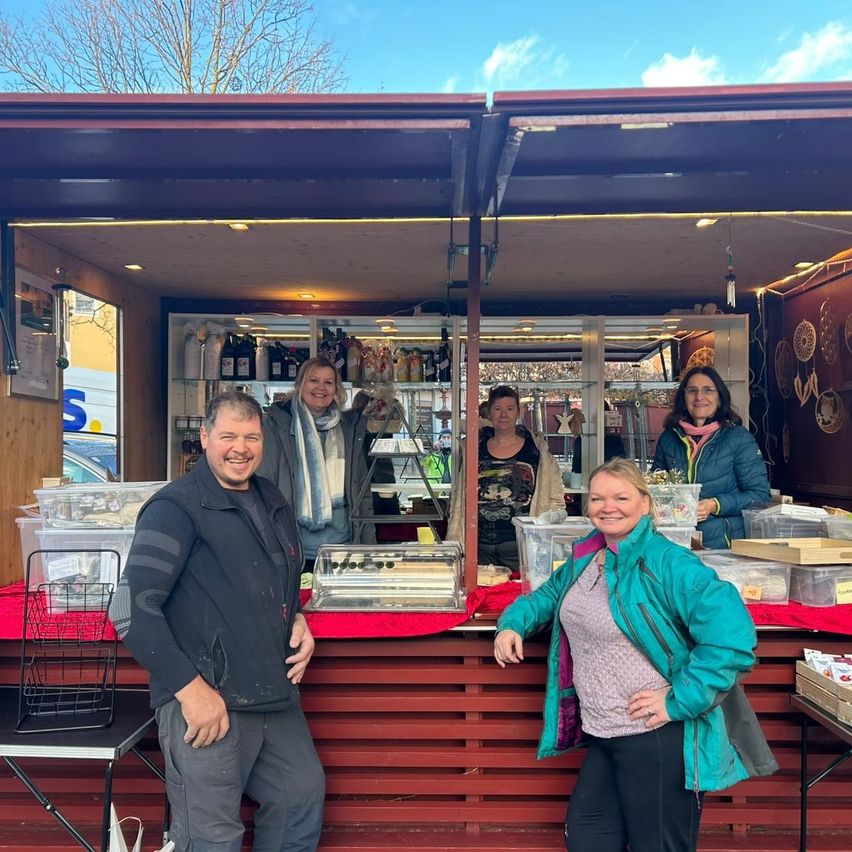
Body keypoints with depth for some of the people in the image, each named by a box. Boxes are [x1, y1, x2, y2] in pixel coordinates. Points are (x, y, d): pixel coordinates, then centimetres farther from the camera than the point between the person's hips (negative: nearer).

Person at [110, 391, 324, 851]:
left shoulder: (274, 503, 12)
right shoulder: (176, 508, -13)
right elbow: (132, 610, -18)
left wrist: (298, 621, 6)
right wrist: (190, 688, -20)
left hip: (276, 696, 7)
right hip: (205, 702, -7)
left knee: (304, 794, 19)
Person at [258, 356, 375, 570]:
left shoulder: (349, 428, 11)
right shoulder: (276, 425, -1)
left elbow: (363, 492, 14)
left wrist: (369, 547, 10)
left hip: (342, 545, 3)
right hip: (293, 551, -3)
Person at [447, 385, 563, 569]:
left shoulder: (537, 450, 4)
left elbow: (555, 499, 5)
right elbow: (459, 499, 12)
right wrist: (455, 544, 5)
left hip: (521, 546, -2)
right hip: (480, 547, 2)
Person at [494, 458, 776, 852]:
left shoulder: (667, 564, -19)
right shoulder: (585, 557, 7)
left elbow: (731, 636, -28)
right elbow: (549, 594, 25)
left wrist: (678, 702, -25)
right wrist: (512, 623, 5)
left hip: (658, 738, -8)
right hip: (603, 736, 8)